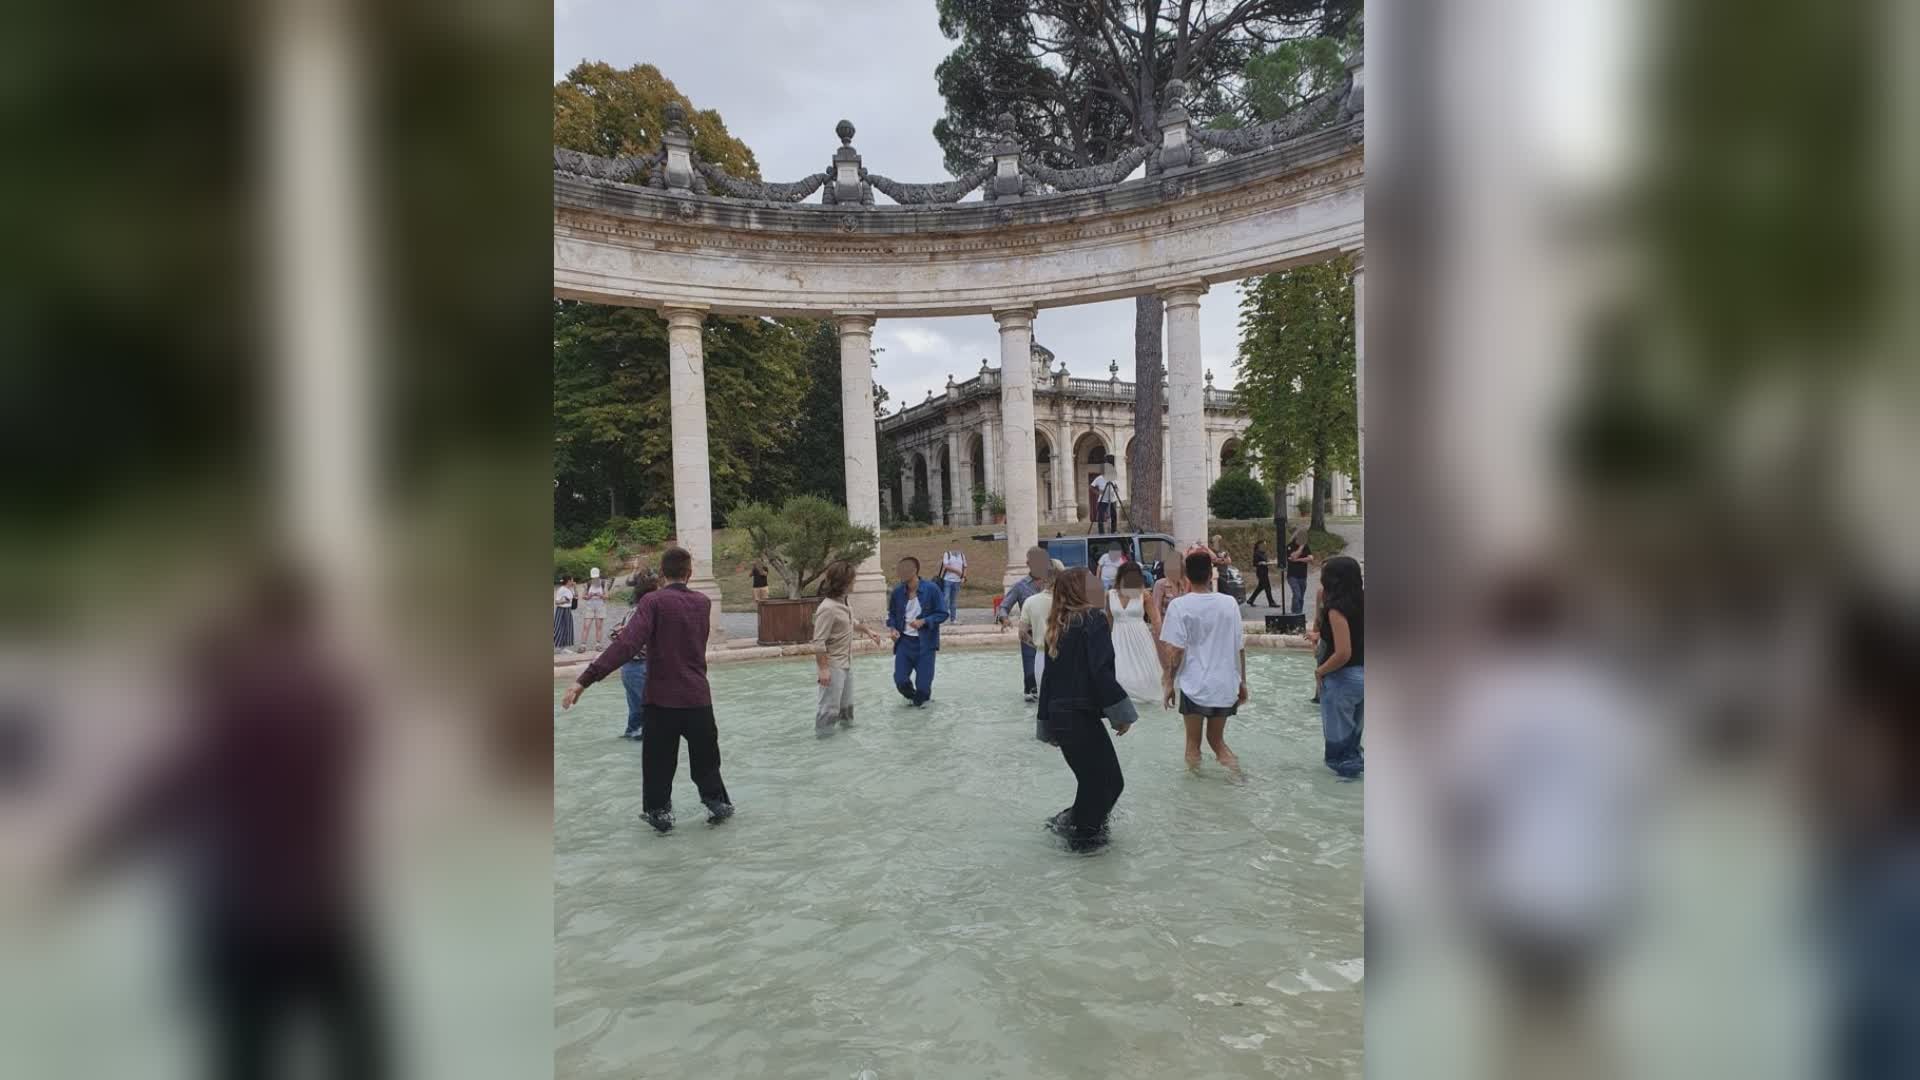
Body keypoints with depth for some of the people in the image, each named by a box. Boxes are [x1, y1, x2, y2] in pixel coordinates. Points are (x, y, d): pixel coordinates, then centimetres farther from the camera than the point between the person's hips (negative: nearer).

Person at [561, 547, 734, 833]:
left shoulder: (653, 601, -11)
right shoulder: (703, 603, 4)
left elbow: (626, 644, -24)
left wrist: (585, 679, -27)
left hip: (662, 698, -3)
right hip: (698, 697, 3)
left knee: (658, 760, 13)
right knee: (705, 757, 19)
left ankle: (660, 813, 20)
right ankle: (718, 804, 25)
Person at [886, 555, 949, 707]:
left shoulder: (931, 589, -14)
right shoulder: (897, 591, -3)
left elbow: (942, 614, -8)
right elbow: (891, 613, 13)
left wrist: (923, 621, -21)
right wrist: (893, 628, -5)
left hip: (925, 642, -3)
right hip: (904, 641, 3)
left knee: (923, 682, 1)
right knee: (900, 681, -2)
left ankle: (921, 699, 35)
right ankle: (912, 696, 33)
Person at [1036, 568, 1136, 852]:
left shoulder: (1057, 627, 12)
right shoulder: (1094, 619, -9)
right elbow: (1101, 672, -20)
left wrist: (1047, 723, 19)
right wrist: (1120, 711, -14)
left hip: (1060, 716, 8)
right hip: (1082, 717, -8)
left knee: (1093, 779, 19)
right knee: (1109, 781, 7)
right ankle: (1083, 835, 14)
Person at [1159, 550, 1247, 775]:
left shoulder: (1179, 605, -9)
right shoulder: (1229, 603, 0)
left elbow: (1175, 650, -11)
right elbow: (1240, 647, 5)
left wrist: (1169, 682, -1)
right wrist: (1242, 681, 15)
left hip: (1194, 686, -3)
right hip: (1225, 685, 3)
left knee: (1193, 742, 12)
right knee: (1217, 739, 18)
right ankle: (1235, 770, -4)